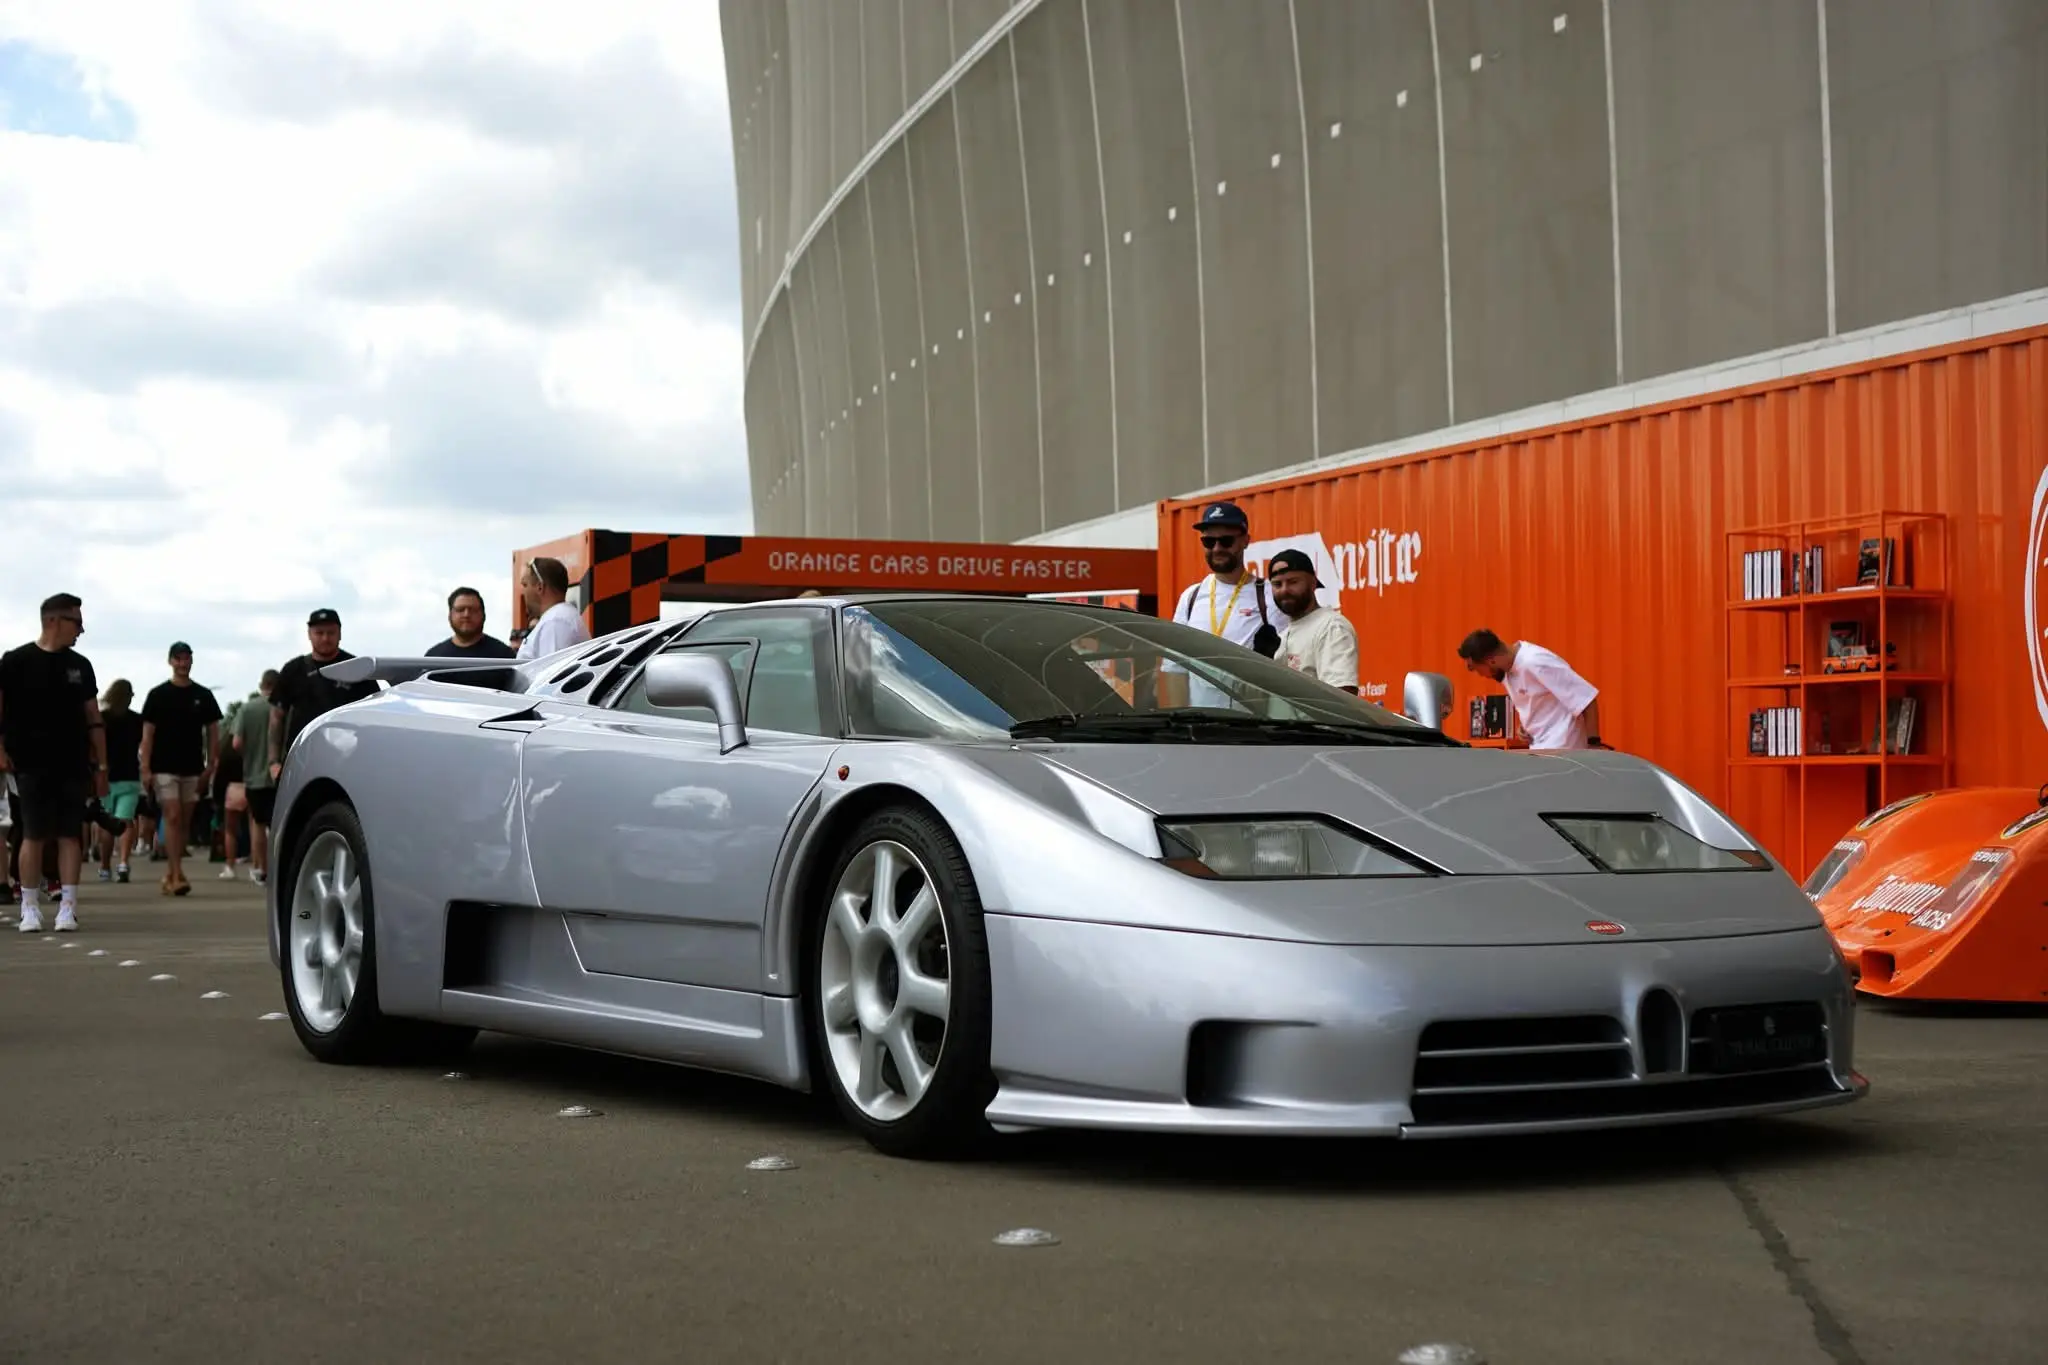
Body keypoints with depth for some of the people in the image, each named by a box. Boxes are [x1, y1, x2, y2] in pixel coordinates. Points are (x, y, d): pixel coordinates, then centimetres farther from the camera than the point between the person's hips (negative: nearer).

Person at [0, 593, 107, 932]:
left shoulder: (80, 665, 10)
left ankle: (68, 907, 3)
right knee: (34, 836, -2)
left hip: (74, 766, 3)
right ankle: (30, 908, 6)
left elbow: (93, 720, 13)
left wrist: (101, 766, 10)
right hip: (32, 765, -3)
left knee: (70, 835, 1)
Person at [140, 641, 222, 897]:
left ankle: (169, 875, 16)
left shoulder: (204, 696, 8)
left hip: (193, 769, 3)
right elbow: (148, 733, 0)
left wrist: (211, 765, 0)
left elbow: (213, 732, 9)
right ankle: (177, 876, -16)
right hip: (164, 768, -3)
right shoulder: (158, 694, 1)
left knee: (184, 823, 6)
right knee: (172, 818, -12)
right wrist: (145, 768, -8)